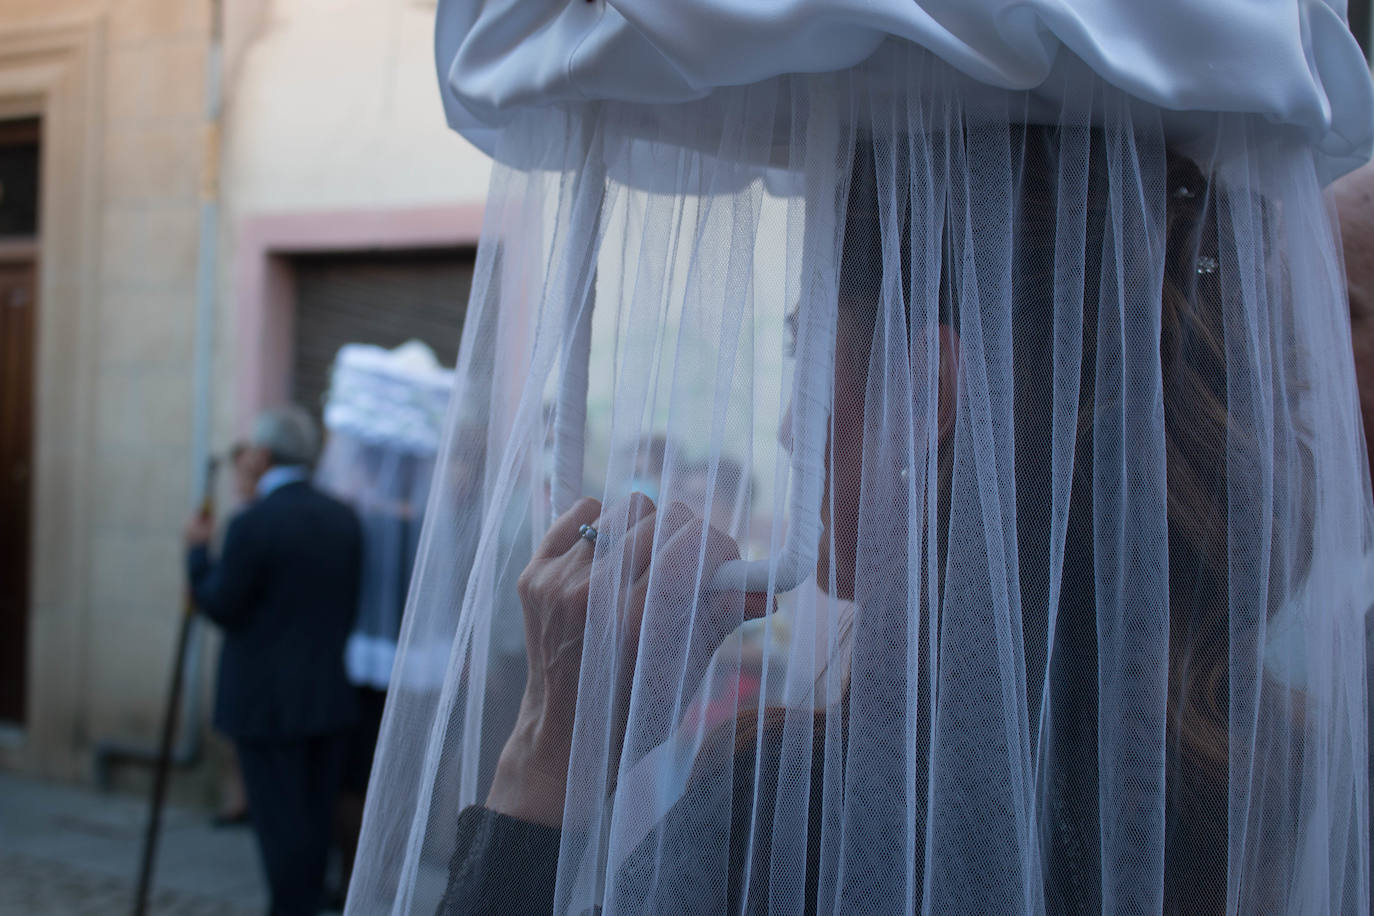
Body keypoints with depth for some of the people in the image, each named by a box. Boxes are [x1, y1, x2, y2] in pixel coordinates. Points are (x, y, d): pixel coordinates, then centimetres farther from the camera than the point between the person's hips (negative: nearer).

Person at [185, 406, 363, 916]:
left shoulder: (253, 524, -16)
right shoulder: (344, 520, 3)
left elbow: (220, 605, -10)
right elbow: (351, 605, 8)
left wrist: (198, 551, 4)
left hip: (267, 701, -6)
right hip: (329, 696, 6)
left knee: (281, 821, 2)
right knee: (315, 818, 14)